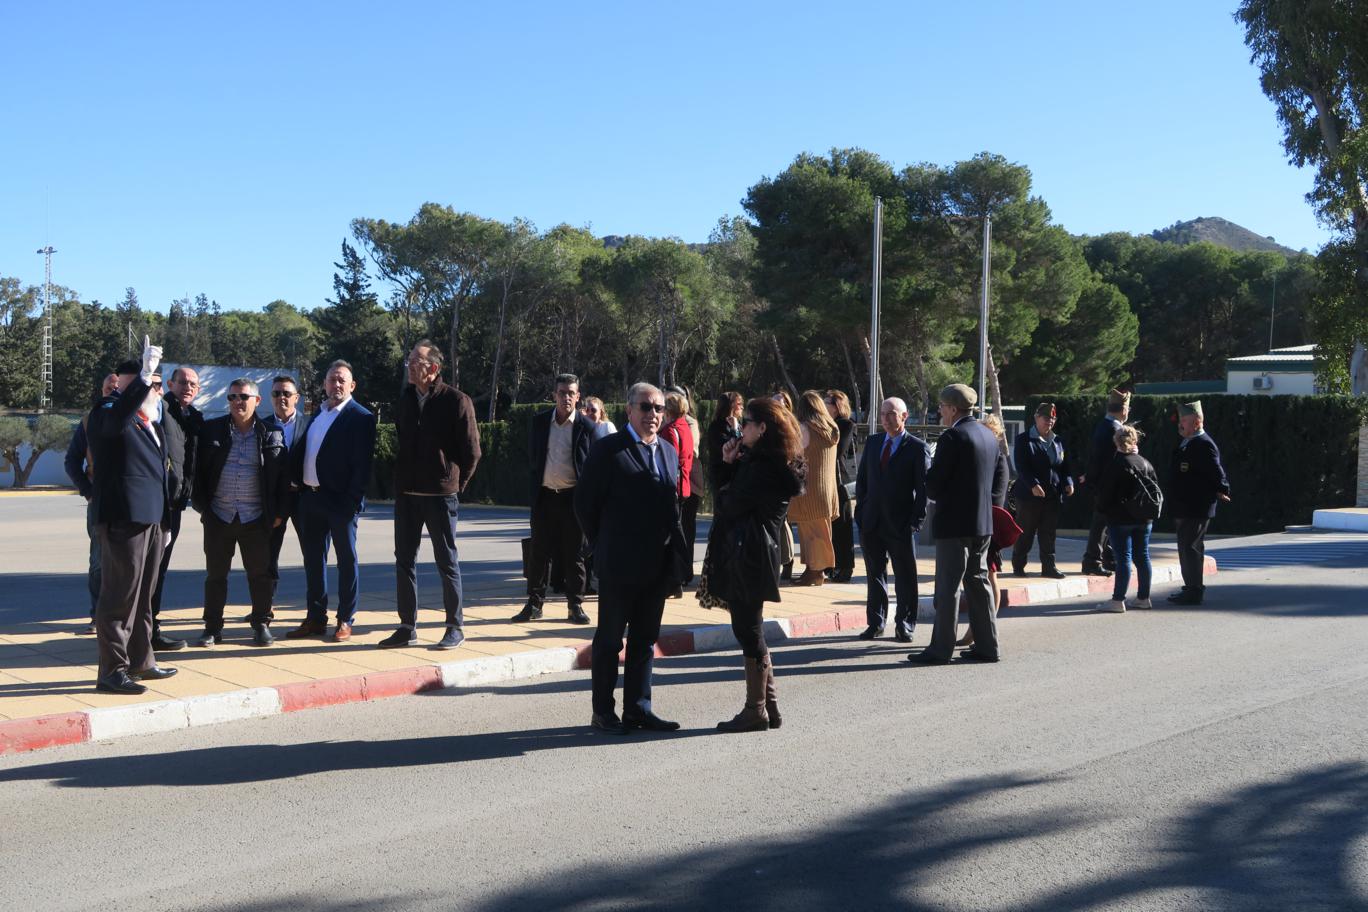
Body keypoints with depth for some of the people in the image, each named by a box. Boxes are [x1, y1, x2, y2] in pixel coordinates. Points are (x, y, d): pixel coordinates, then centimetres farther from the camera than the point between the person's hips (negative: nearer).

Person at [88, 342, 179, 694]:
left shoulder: (149, 422, 18)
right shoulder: (107, 412, -8)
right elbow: (118, 415, -35)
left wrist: (165, 518, 22)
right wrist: (145, 375, -41)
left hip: (152, 518, 9)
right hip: (124, 519, -9)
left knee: (143, 595, 17)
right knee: (120, 595, -6)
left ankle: (141, 661, 28)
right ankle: (112, 671, -2)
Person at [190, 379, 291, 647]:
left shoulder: (272, 435, 2)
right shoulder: (211, 431, 3)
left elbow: (283, 476, 4)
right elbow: (199, 471, 6)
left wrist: (279, 513, 0)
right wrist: (201, 505, 0)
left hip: (255, 518, -1)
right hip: (218, 516, 1)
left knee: (259, 573, 4)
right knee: (215, 574, 6)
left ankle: (262, 625, 15)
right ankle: (212, 628, 15)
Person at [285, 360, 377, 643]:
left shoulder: (360, 418, -8)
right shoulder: (317, 413, 15)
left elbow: (362, 464, -13)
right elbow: (302, 453, 17)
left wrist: (353, 501, -18)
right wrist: (300, 487, 7)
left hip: (340, 500, -7)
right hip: (310, 497, 7)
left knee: (346, 560, 4)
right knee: (313, 558, 12)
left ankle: (345, 620, 11)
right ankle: (316, 618, 21)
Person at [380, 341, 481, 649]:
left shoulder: (456, 401, -9)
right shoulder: (406, 398, 9)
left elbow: (471, 451, -6)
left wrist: (455, 483, -1)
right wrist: (404, 478, 15)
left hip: (440, 494, -6)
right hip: (406, 494, 6)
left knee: (447, 561, 2)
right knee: (405, 560, 8)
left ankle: (456, 628, 11)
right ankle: (407, 628, 16)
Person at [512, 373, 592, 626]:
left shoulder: (586, 426, -2)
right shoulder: (539, 422, 5)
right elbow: (532, 456, 13)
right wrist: (534, 488, 8)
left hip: (573, 496, -2)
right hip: (544, 495, 2)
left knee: (574, 553, 4)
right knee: (539, 551, 4)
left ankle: (576, 605, 12)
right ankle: (534, 603, 12)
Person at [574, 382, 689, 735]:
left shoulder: (668, 452, 13)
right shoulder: (607, 450, -8)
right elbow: (584, 502, -6)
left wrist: (674, 549, 9)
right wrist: (604, 546, -1)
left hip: (658, 565, 6)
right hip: (620, 564, -6)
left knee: (645, 639, 12)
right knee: (610, 638, 4)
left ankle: (638, 708, 20)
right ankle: (603, 711, 11)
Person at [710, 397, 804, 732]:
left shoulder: (762, 468, -17)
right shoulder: (758, 461, 15)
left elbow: (730, 505, -15)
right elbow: (731, 494, 17)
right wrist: (730, 464, 3)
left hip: (746, 557, -10)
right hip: (747, 556, 10)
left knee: (749, 632, -3)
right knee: (751, 632, 14)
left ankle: (755, 711, 5)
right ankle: (768, 706, 19)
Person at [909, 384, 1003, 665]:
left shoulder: (952, 437, -16)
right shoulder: (989, 436, 10)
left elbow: (933, 484, -15)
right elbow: (996, 476, 17)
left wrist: (935, 495, 6)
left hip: (955, 523, -8)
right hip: (983, 522, 8)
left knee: (947, 588, -2)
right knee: (978, 582, 14)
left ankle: (941, 649, 1)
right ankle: (986, 646, 16)